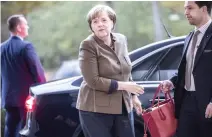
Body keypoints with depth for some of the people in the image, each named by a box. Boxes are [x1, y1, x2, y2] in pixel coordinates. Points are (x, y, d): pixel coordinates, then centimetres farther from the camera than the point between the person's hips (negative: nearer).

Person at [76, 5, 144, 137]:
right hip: (96, 109, -6)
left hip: (123, 107, 6)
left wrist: (134, 96, 16)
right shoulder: (88, 46, -11)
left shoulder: (121, 40, 9)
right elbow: (93, 81, -18)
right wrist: (122, 86, -17)